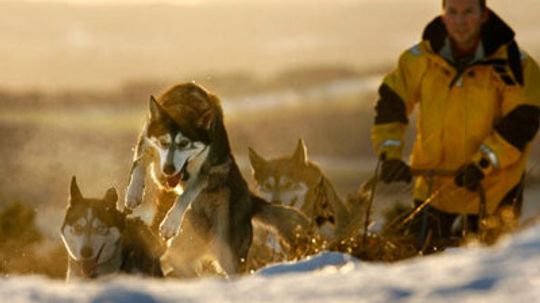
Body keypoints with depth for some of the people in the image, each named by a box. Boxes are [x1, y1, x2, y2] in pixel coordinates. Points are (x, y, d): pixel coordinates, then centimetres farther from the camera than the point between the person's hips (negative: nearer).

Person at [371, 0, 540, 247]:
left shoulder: (513, 64, -12)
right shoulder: (421, 59, -4)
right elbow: (390, 104, 1)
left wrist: (482, 164, -25)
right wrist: (390, 155, -11)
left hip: (491, 185, -2)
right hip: (434, 178, 2)